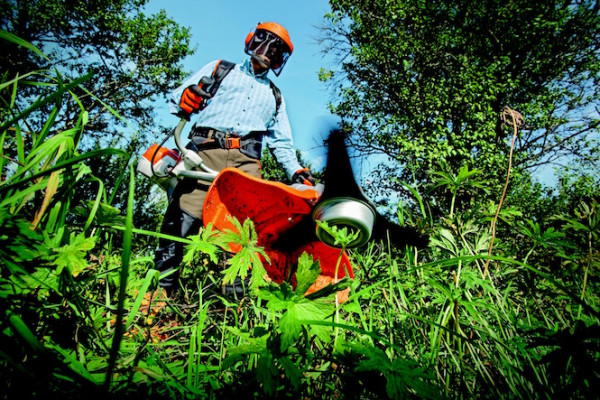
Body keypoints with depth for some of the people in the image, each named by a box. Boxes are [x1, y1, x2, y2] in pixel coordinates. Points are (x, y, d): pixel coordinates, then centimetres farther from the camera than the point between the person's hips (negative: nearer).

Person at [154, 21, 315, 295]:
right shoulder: (220, 69, 24)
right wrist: (185, 98, -9)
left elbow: (281, 142, 27)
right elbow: (177, 97, 17)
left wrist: (297, 172, 10)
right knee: (182, 218, -16)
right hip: (206, 151, -2)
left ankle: (237, 293, -8)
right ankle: (161, 285, -11)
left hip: (246, 161, 2)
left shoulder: (275, 96, 32)